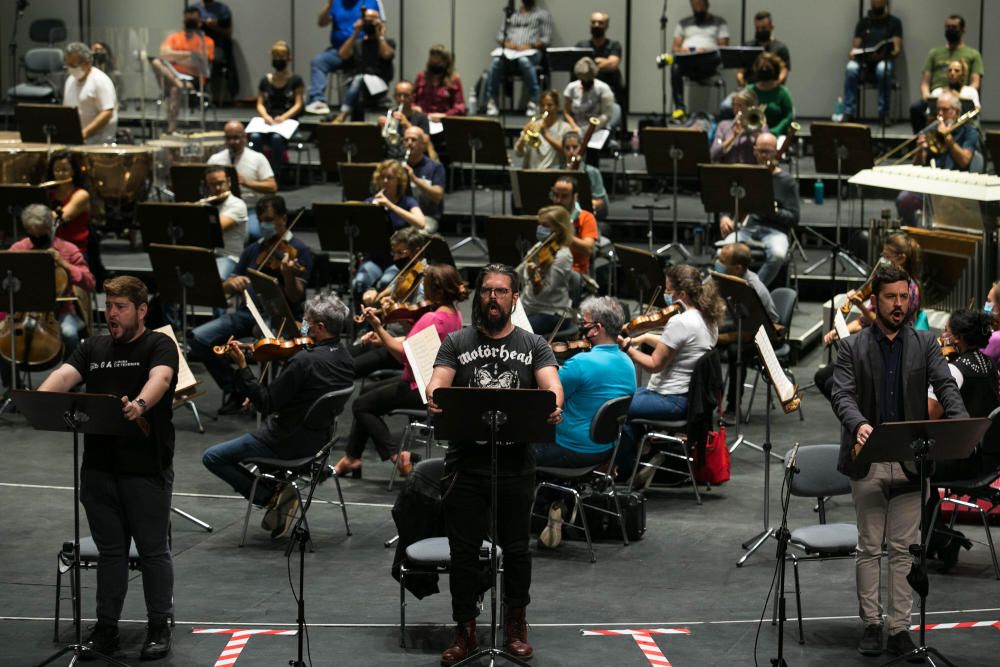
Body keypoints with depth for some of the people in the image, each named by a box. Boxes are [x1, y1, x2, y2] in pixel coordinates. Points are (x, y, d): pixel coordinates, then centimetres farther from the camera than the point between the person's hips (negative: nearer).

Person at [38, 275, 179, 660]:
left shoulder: (159, 346, -4)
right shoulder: (93, 349, 12)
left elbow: (160, 377, -24)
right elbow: (65, 375, -3)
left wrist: (140, 403, -46)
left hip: (146, 469, -5)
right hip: (99, 468, 5)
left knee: (153, 551, 4)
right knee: (110, 551, 11)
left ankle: (159, 628, 14)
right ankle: (106, 628, 16)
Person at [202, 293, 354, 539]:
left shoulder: (304, 360, -28)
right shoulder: (344, 359, -1)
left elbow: (266, 403, -22)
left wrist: (242, 367, -19)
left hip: (289, 443, -8)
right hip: (318, 440, 8)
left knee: (212, 457, 4)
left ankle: (271, 496, 0)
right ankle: (275, 493, 20)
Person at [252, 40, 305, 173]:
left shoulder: (295, 80, 8)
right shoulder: (265, 81, 18)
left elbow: (298, 104, 1)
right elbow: (260, 104, 14)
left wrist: (284, 117, -16)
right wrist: (265, 116, -8)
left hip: (287, 121, -3)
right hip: (268, 121, 3)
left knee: (277, 138, -38)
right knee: (255, 137, -32)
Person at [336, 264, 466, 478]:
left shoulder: (432, 318, -26)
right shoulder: (454, 315, 5)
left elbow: (403, 354, -27)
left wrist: (378, 328, -26)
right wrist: (384, 338, 1)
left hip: (420, 388, -10)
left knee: (362, 405, 0)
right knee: (368, 391, 22)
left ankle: (396, 456, -4)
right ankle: (351, 457, 23)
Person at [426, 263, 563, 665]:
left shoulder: (533, 345, 7)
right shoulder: (456, 343, 7)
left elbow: (551, 382, -9)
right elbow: (439, 380, -7)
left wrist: (554, 404, -33)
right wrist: (434, 398, -32)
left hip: (515, 462, 0)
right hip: (466, 462, 0)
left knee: (516, 548, 8)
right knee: (463, 551, 1)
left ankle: (516, 627, 21)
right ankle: (465, 632, 9)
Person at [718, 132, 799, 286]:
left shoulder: (787, 181, 5)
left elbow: (793, 219, 0)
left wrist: (773, 211, -19)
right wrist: (724, 217, -6)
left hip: (774, 230, -2)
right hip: (745, 227, 2)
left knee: (778, 255, -37)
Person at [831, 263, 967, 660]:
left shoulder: (925, 345, 8)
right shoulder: (852, 348, 3)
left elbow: (945, 386, -5)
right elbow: (843, 395, -9)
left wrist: (961, 424, -26)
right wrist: (859, 424, -31)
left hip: (911, 462, 1)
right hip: (868, 461, -1)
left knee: (903, 548, 3)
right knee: (870, 548, 5)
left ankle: (900, 626, 7)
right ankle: (871, 624, 12)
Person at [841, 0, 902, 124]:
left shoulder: (894, 22, 11)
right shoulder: (863, 22, 20)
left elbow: (897, 48, 0)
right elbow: (855, 46, 14)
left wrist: (885, 54, -21)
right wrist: (852, 53, -11)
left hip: (884, 60, -2)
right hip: (863, 61, 2)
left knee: (883, 69, -38)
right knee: (851, 68, -32)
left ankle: (884, 113, -30)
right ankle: (849, 112, -33)